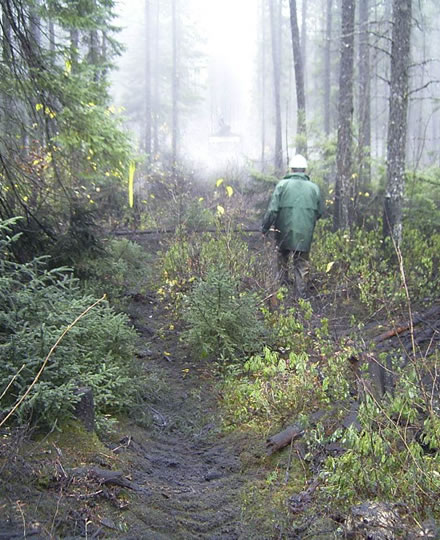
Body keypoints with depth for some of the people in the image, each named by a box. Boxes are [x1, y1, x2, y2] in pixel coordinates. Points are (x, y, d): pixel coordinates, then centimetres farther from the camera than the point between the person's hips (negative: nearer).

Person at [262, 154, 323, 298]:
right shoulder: (314, 187, 3)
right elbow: (319, 212, 10)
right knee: (302, 265, 9)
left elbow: (273, 210, -10)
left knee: (282, 260, 22)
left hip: (285, 233, -1)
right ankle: (301, 296, 7)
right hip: (305, 235, 1)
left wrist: (265, 228, 0)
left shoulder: (282, 185, -4)